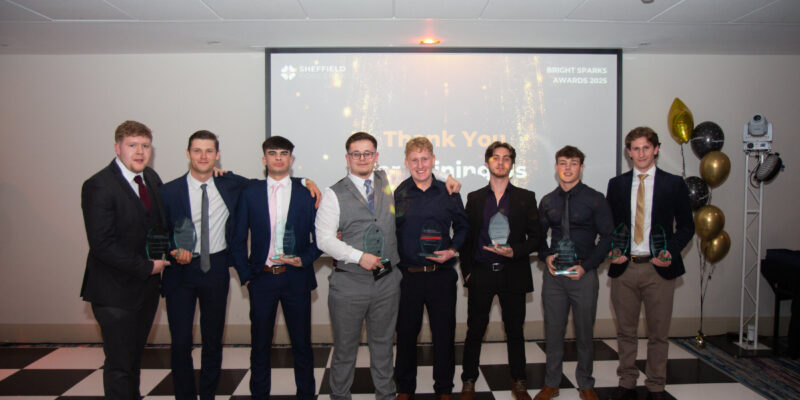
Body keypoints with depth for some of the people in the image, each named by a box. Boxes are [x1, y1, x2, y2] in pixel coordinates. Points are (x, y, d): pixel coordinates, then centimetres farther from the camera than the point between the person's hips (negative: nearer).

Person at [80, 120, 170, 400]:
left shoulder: (151, 178, 6)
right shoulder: (98, 186, -15)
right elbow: (102, 245, -20)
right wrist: (147, 267, -17)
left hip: (146, 287, 7)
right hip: (115, 292, -7)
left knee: (134, 357, 20)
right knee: (120, 365, 2)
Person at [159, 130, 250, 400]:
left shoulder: (232, 185, 0)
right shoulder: (169, 191, -4)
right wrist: (175, 252, -18)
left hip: (216, 269, 2)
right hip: (181, 270, -1)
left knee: (213, 339, 12)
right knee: (180, 341, 1)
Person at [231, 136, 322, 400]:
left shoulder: (306, 193, 1)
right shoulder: (250, 193, 3)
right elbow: (238, 240, 5)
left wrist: (304, 260, -12)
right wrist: (245, 275, -1)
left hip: (296, 278, -1)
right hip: (261, 278, 1)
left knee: (301, 343, 10)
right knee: (260, 344, 12)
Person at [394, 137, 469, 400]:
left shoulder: (448, 192, 3)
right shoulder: (396, 194, 0)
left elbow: (462, 227, 12)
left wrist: (453, 250, -4)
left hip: (442, 275, 1)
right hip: (407, 276, 0)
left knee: (444, 333, 10)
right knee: (406, 332, 11)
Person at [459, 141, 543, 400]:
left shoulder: (526, 197, 5)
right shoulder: (474, 198, 8)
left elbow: (536, 238, 2)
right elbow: (466, 237, 9)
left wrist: (514, 251, -15)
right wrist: (467, 270, 1)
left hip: (513, 274, 0)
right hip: (481, 273, 1)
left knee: (515, 330, 10)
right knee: (475, 330, 6)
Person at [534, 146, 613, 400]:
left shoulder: (595, 199, -2)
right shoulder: (547, 201, 8)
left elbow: (607, 236, -2)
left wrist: (585, 266, -11)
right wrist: (546, 256, -4)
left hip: (583, 274, -2)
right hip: (553, 274, 3)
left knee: (584, 333, 9)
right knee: (553, 332, 9)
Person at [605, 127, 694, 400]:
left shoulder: (674, 184, 3)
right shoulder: (616, 184, 8)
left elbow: (686, 226, 4)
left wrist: (671, 252, -13)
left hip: (659, 268, -2)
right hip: (624, 266, 2)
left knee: (658, 333, 8)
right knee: (625, 332, 12)